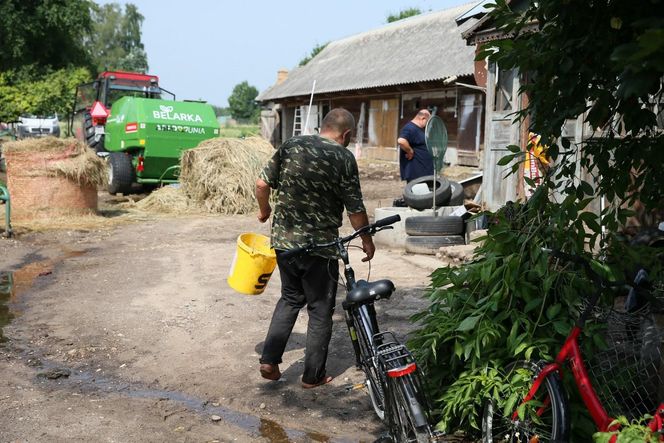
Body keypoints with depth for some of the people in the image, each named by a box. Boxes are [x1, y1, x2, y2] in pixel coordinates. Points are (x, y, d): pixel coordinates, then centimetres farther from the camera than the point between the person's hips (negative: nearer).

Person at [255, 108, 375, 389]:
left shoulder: (290, 146, 3)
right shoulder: (343, 158, -9)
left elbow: (262, 183, 5)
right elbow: (355, 209, -8)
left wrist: (264, 211, 23)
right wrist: (367, 240, 7)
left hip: (283, 240, 5)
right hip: (320, 246, -5)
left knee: (290, 299, 23)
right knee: (320, 310, 11)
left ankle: (269, 360, 16)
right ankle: (313, 376, 20)